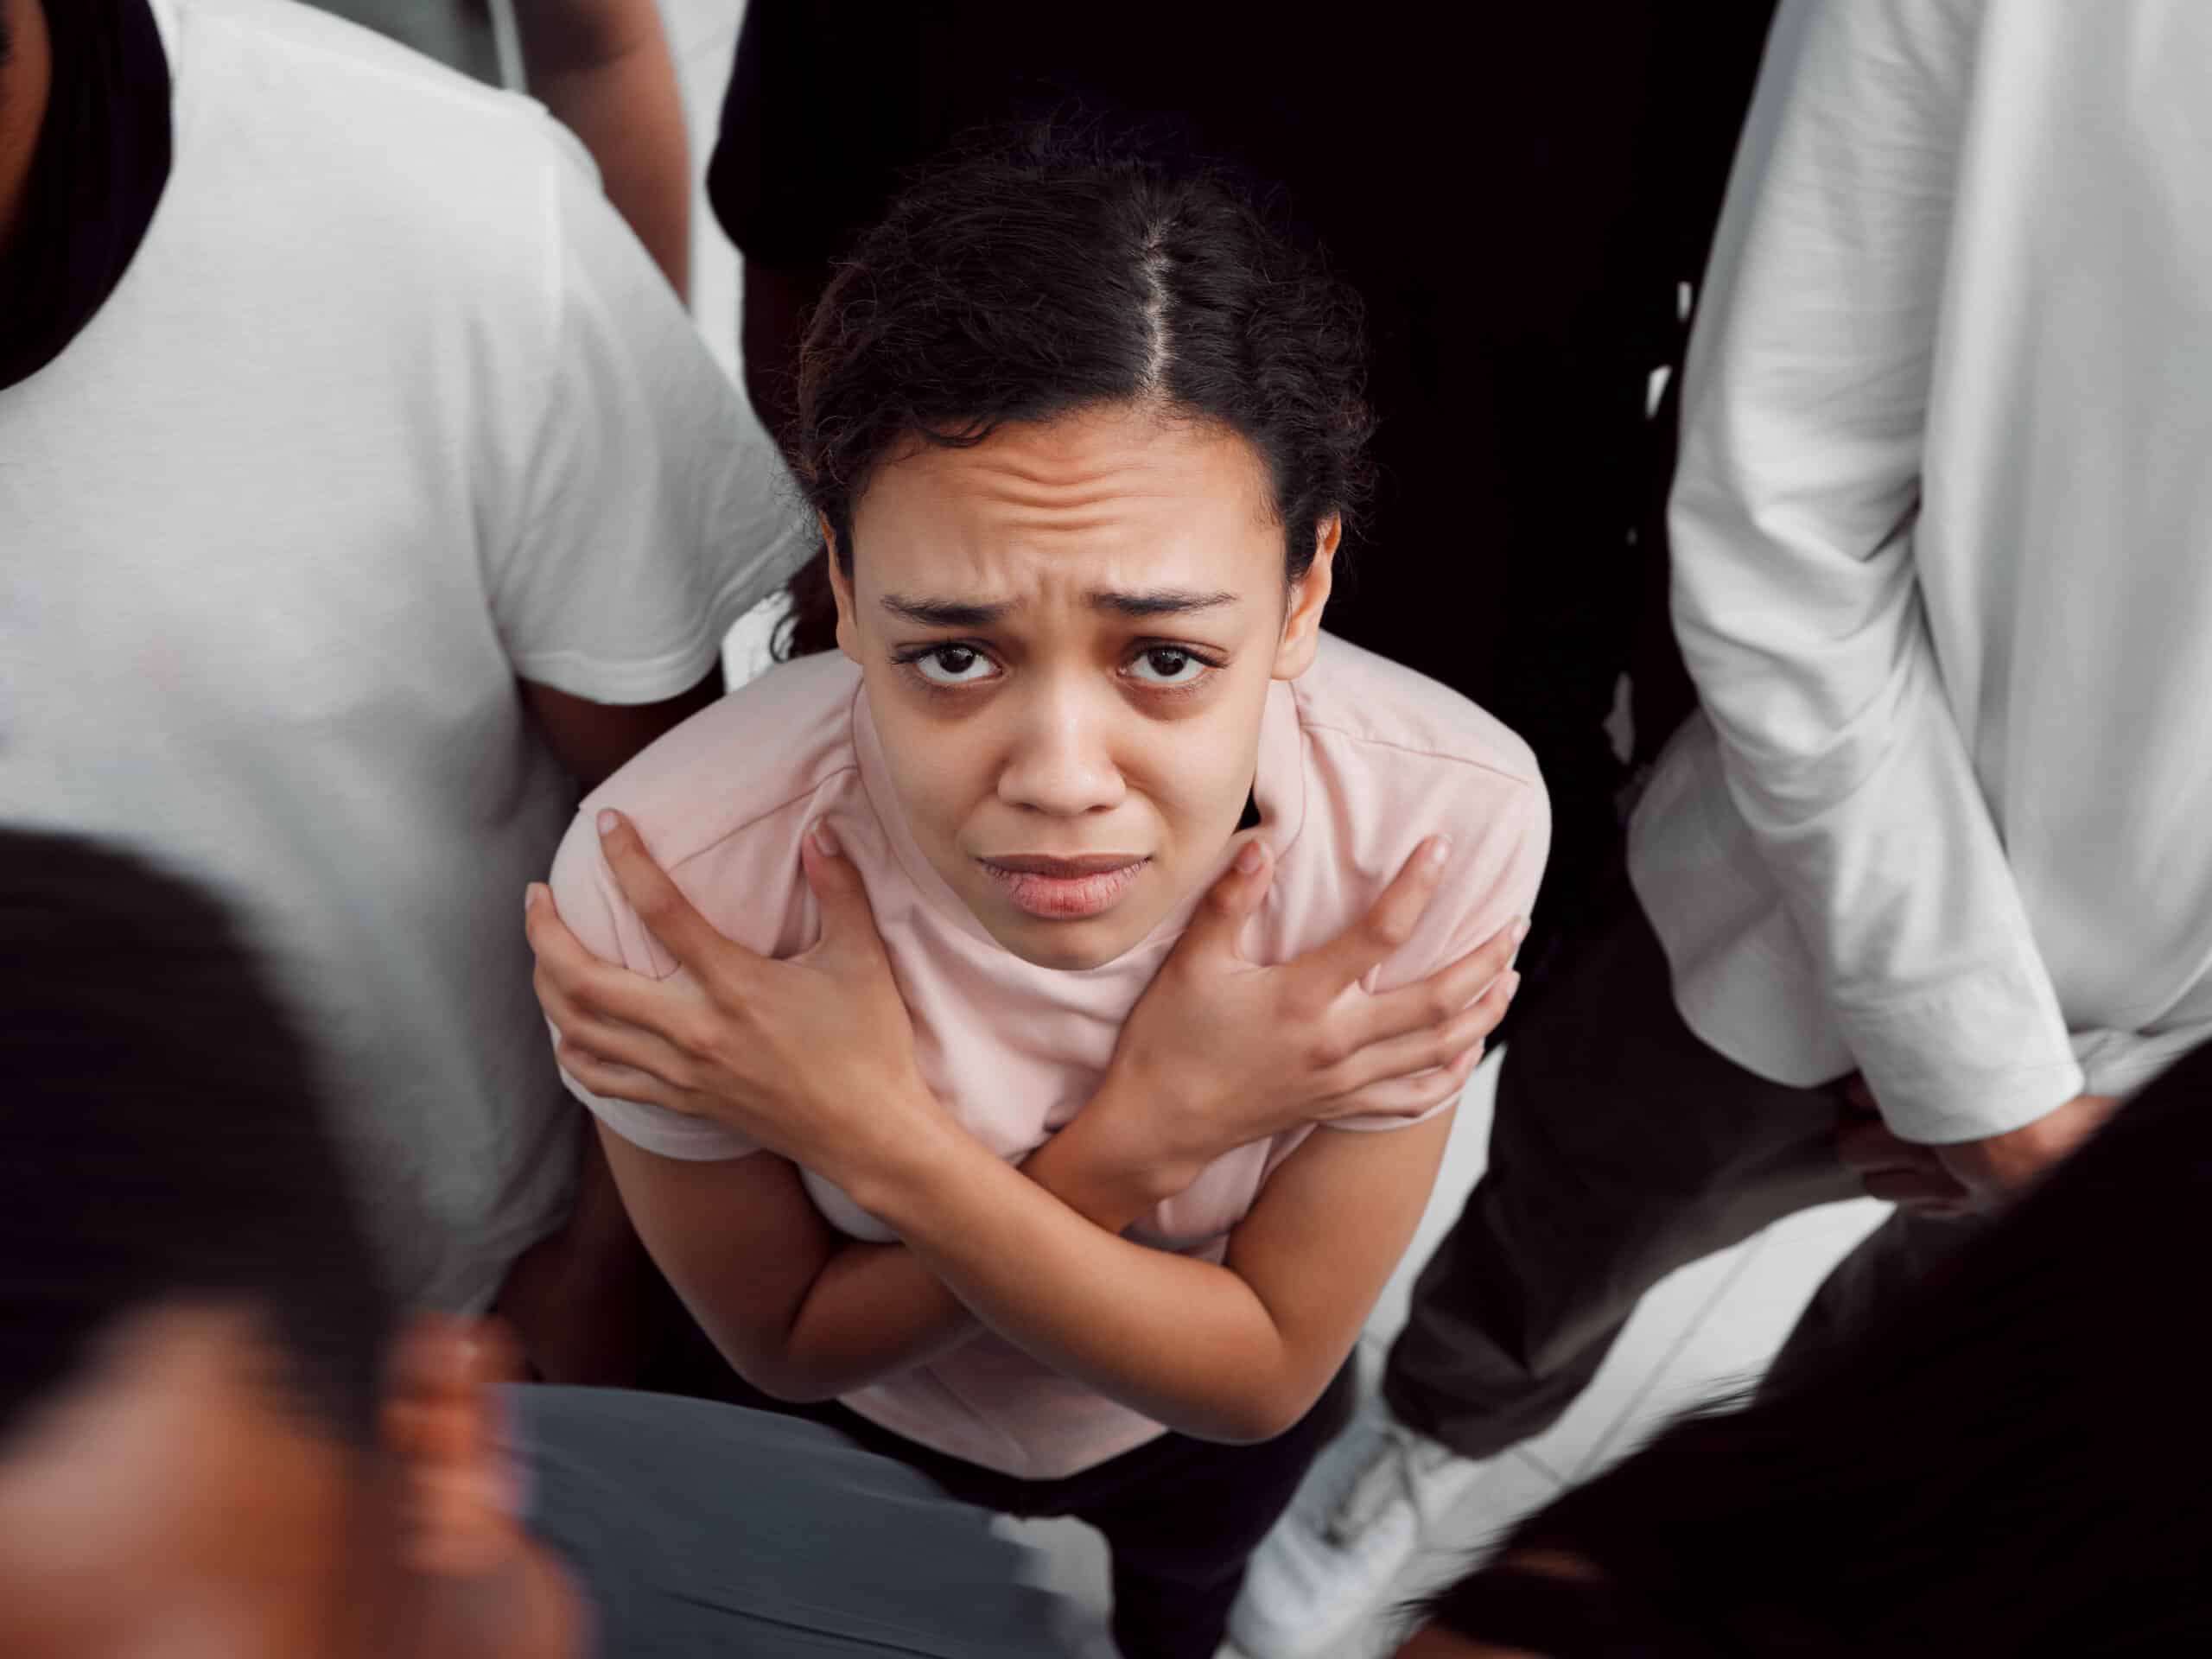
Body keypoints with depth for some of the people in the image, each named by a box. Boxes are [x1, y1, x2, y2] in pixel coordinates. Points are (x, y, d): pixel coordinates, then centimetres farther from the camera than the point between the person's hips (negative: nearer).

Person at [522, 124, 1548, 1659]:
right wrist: (1138, 1142, -40)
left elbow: (1264, 1372, -27)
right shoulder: (671, 881, -40)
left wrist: (884, 1150, -42)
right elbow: (789, 1344, -22)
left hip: (1222, 1431, 2)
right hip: (871, 1430, -1)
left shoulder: (1449, 821, -37)